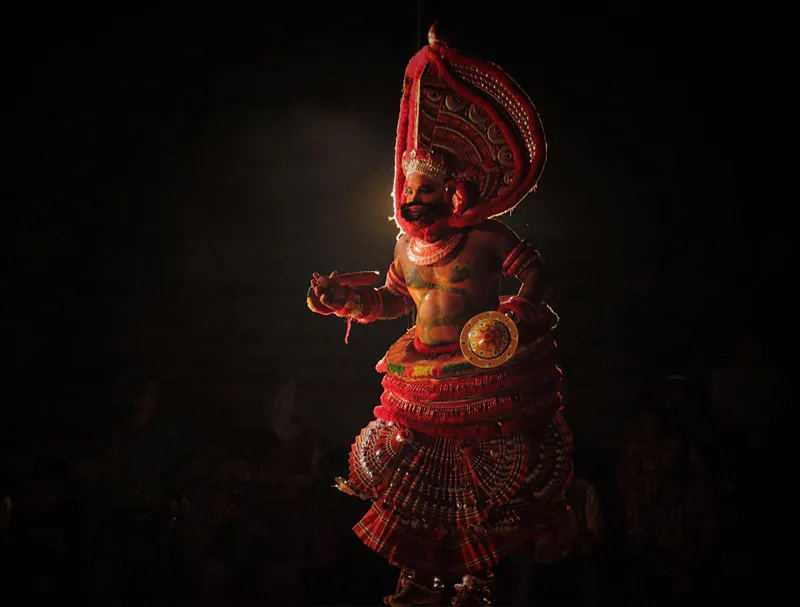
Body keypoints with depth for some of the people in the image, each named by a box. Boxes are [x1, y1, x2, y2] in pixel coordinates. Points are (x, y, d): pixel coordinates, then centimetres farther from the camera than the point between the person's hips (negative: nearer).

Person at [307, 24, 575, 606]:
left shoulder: (488, 237, -9)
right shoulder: (408, 244, 10)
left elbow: (535, 272, -5)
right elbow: (395, 300, 21)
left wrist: (520, 309, -22)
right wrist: (348, 298, 9)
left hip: (481, 373, -6)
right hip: (423, 377, 6)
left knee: (486, 476, -1)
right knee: (414, 465, 8)